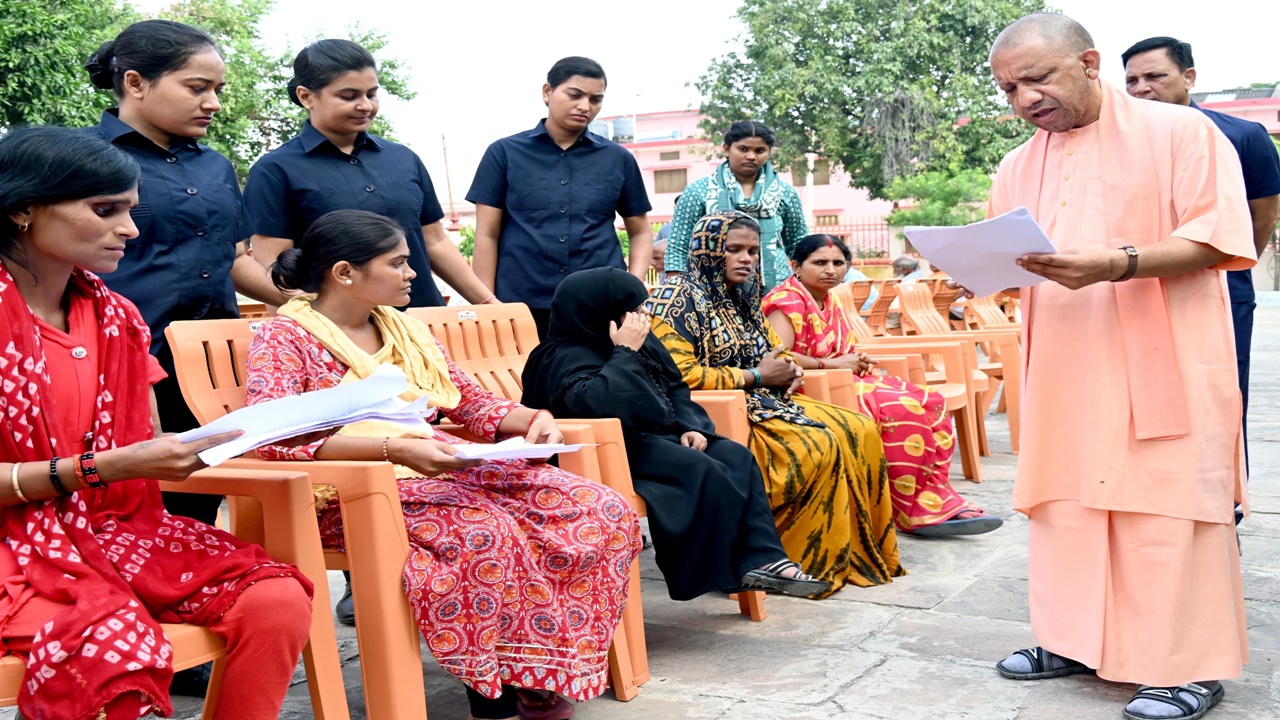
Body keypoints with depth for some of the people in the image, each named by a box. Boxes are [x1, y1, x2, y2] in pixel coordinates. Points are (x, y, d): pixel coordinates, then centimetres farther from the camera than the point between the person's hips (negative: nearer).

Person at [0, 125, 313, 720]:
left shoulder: (115, 319, 10)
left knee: (277, 601, -20)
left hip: (114, 532, 6)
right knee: (117, 644, -37)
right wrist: (108, 466, -21)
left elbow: (152, 452, 9)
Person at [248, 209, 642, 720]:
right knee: (485, 532, -36)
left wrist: (531, 419, -4)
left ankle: (542, 672, -6)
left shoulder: (403, 329, 15)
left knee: (602, 512, -12)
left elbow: (473, 403, 19)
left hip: (437, 472, 7)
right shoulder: (285, 338, -5)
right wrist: (392, 448, -31)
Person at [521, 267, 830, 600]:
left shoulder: (644, 341, 10)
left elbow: (674, 388, 18)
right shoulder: (566, 357, -16)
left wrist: (690, 426, -1)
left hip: (659, 436, 9)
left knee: (736, 458, -8)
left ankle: (760, 558, -13)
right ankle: (722, 569, -14)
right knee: (703, 471, -26)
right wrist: (625, 353, -24)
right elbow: (600, 403, -36)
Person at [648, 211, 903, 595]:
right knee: (817, 445, -27)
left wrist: (789, 369, 3)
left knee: (859, 431, -6)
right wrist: (757, 376, -15)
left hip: (762, 402, 9)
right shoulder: (679, 296, -9)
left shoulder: (741, 297, 17)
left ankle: (863, 552, -1)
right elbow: (678, 373, -20)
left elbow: (773, 349, 30)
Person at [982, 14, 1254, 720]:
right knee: (1067, 503, 7)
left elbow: (1218, 239, -10)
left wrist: (1117, 263, -25)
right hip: (1063, 376, 5)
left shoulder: (1179, 132, -2)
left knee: (1168, 511, -3)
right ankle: (1076, 640, 21)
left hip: (1165, 368, -5)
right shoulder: (1017, 168, 14)